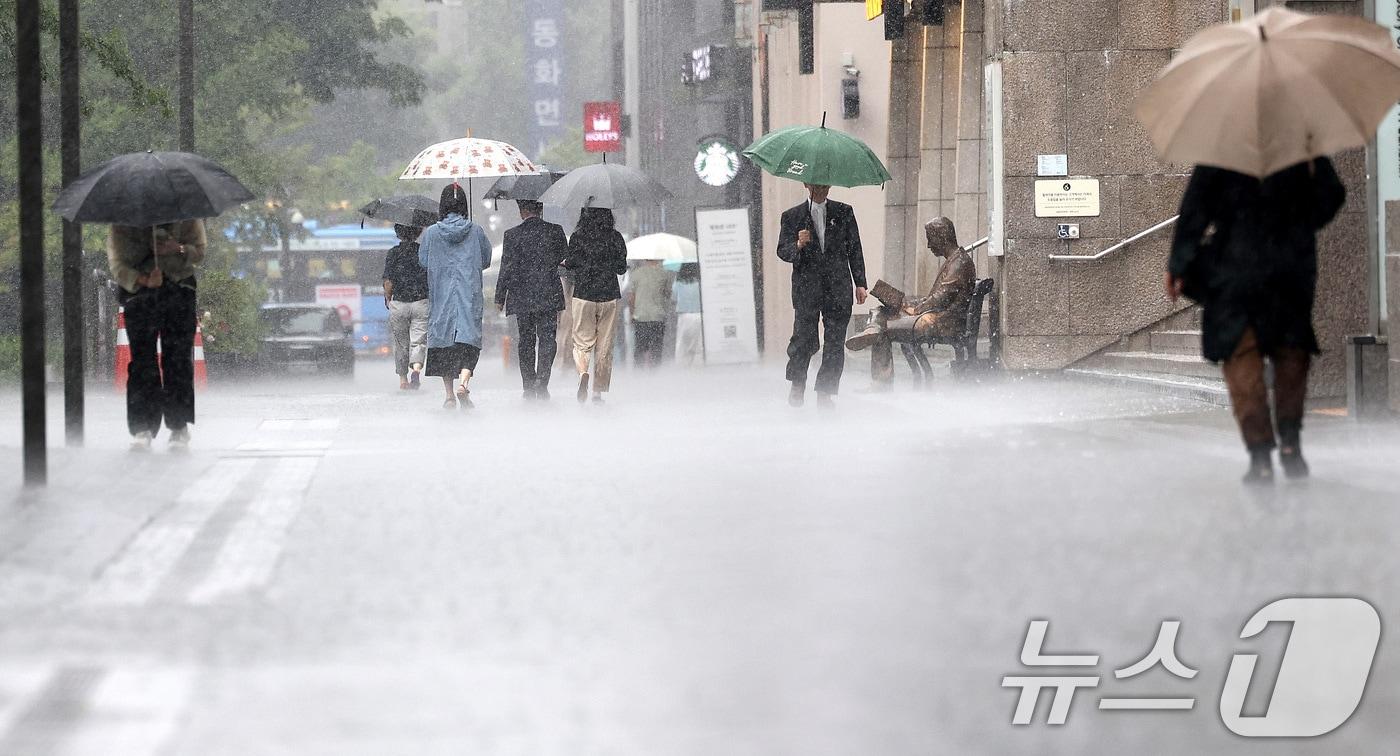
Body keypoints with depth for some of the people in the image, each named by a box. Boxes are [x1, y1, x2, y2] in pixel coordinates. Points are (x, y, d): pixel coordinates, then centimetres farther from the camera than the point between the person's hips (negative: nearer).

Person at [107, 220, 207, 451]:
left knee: (178, 358, -4)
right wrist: (144, 281, -26)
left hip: (178, 291, 0)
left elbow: (200, 252, 5)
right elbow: (117, 266, -7)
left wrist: (179, 249, -17)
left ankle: (179, 427, 1)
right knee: (142, 360, -6)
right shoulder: (121, 225, -2)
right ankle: (143, 429, -5)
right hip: (139, 293, 0)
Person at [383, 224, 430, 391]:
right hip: (422, 302, 0)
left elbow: (388, 281, -6)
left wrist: (388, 298, 12)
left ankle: (403, 380, 20)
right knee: (419, 341, -2)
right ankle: (416, 369, -29)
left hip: (399, 303, 0)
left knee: (401, 343, 14)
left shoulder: (393, 253, -3)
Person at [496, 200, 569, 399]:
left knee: (526, 341, 11)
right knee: (547, 339, 2)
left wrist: (500, 298, 6)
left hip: (522, 297, 1)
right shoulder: (555, 231, -4)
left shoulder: (512, 235, -5)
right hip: (549, 296, -1)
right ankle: (542, 381, -14)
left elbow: (506, 269, -2)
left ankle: (529, 386, 13)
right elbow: (566, 258, 9)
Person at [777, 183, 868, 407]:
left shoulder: (844, 212, 10)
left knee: (835, 343, -1)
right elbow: (783, 252, 2)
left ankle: (825, 392, 7)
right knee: (804, 340, -4)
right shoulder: (792, 216, 7)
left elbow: (855, 249, 11)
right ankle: (797, 385, 19)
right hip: (807, 288, -1)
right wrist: (798, 245, -20)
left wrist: (860, 283, 6)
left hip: (838, 289, 1)